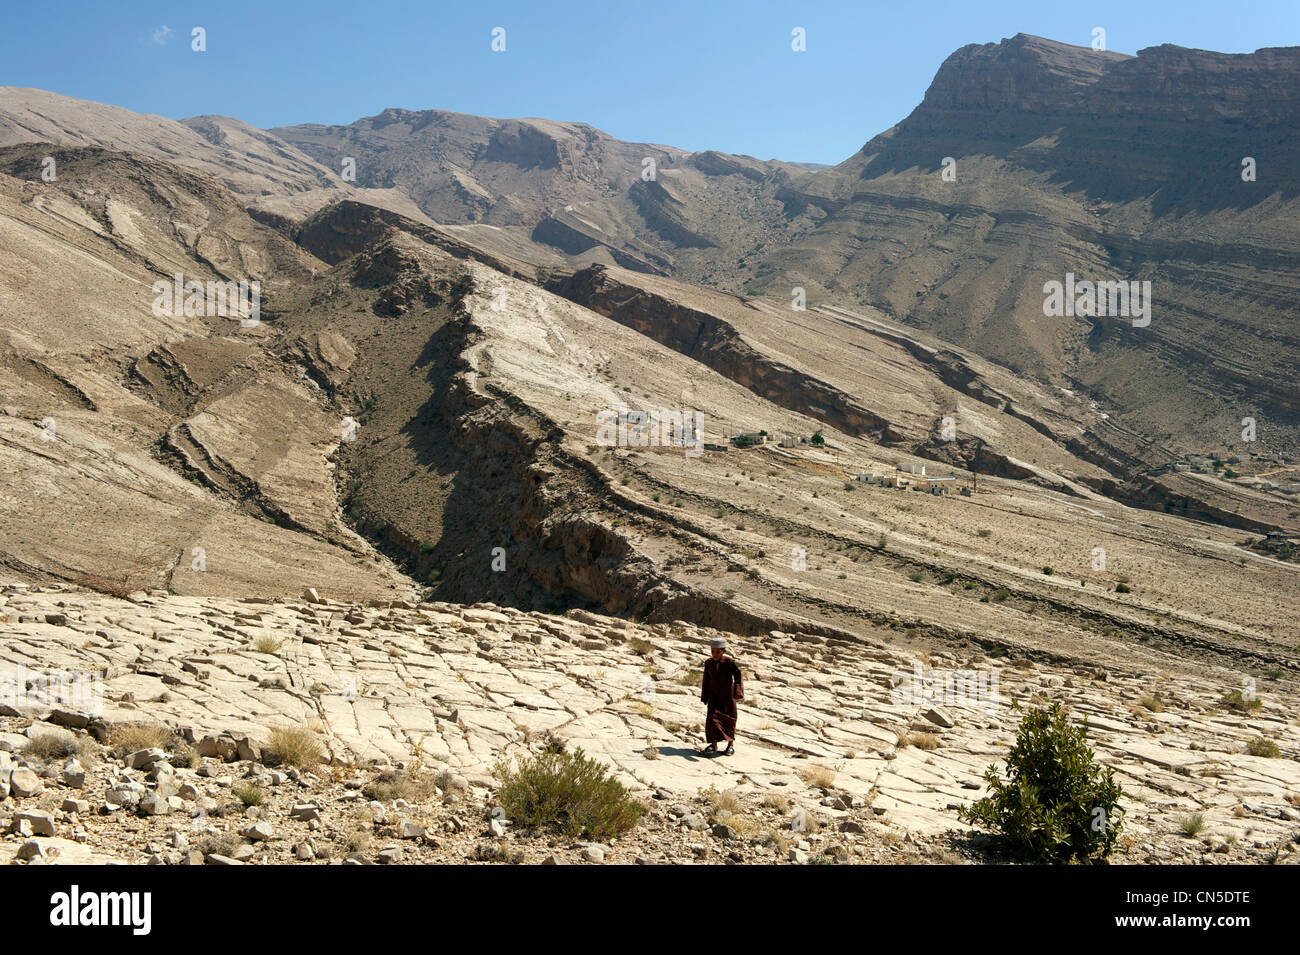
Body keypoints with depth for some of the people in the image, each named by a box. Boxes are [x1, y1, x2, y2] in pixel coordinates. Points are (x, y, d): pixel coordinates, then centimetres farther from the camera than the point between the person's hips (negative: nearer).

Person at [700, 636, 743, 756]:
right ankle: (714, 744, 4)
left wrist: (737, 692, -21)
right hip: (714, 696, 3)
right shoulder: (708, 663, 2)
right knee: (712, 718, -7)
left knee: (729, 719, 5)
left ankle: (731, 745, 18)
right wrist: (705, 698, 9)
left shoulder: (729, 662, -10)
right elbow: (706, 681, 9)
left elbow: (738, 675, -9)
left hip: (727, 696, -3)